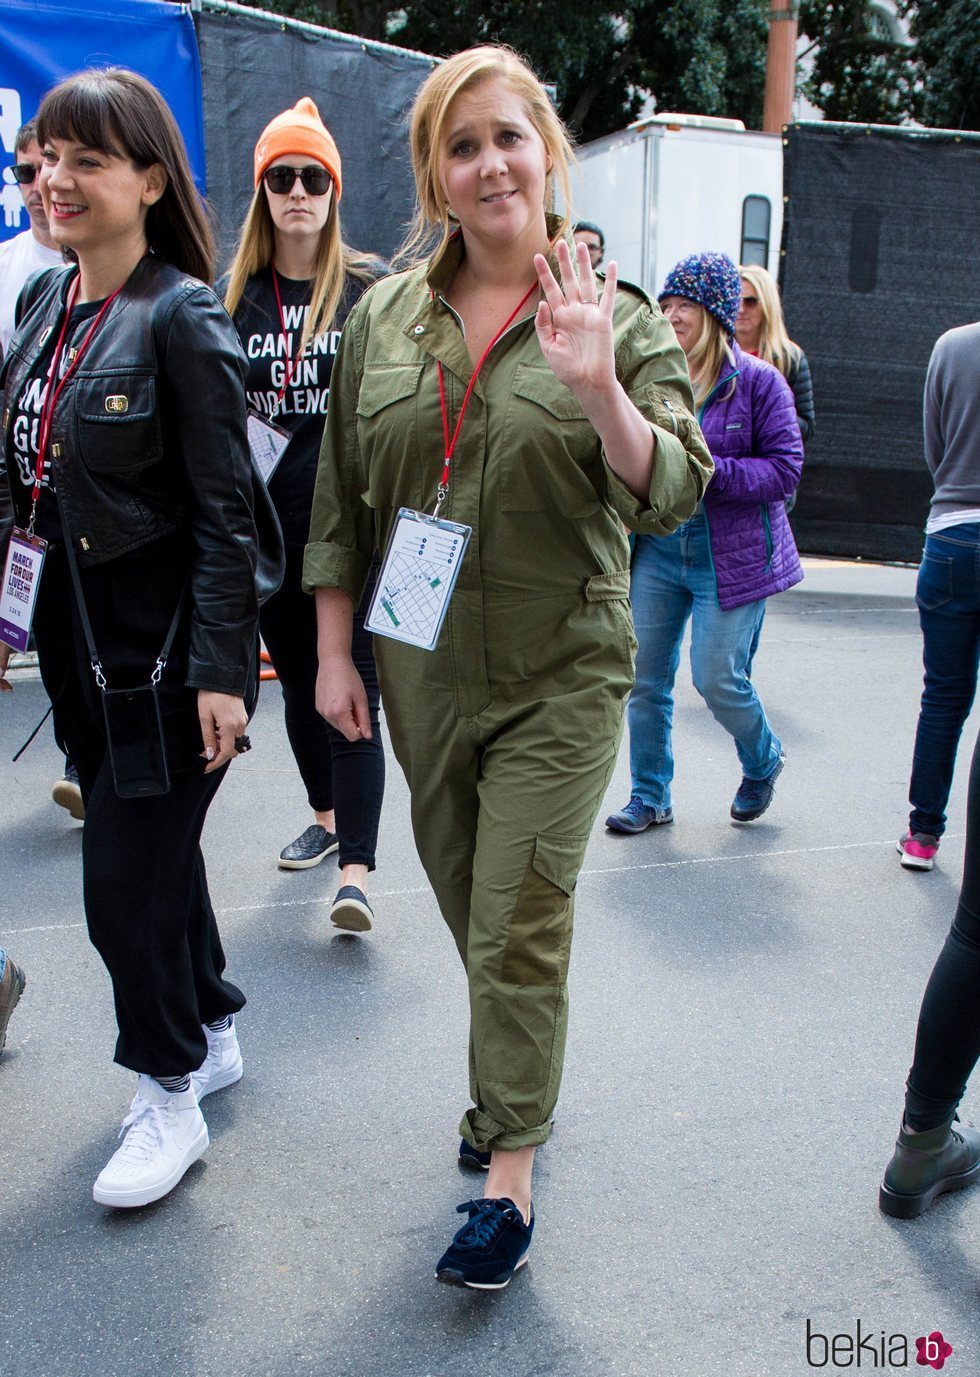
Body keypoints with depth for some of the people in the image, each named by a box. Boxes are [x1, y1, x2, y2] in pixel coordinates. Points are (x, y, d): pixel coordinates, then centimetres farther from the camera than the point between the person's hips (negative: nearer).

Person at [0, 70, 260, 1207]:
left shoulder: (180, 318, -13)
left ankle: (170, 1097, 20)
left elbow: (225, 511, -16)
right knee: (152, 848, 19)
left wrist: (221, 671, -19)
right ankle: (212, 1032, 40)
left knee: (128, 877, -1)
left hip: (164, 643, -8)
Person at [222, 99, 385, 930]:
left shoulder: (371, 289, -2)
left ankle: (355, 869, -4)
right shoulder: (232, 293, 7)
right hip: (268, 522, 4)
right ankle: (326, 815, 38)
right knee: (298, 682, 17)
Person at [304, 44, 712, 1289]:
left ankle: (510, 1168, 14)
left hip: (559, 681, -4)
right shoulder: (384, 317, 5)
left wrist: (598, 386, -29)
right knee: (469, 910, 17)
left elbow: (674, 497, -12)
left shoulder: (618, 320, -4)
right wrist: (334, 651, 5)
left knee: (518, 928, -3)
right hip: (421, 675, 4)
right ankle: (513, 1084, 40)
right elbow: (339, 499, 8)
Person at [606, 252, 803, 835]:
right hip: (657, 547, 4)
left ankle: (764, 760, 30)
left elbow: (784, 468, -10)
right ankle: (650, 797, 21)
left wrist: (708, 470, -20)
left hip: (730, 556, -4)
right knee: (645, 677, 4)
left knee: (718, 679, -2)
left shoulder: (758, 381, -7)